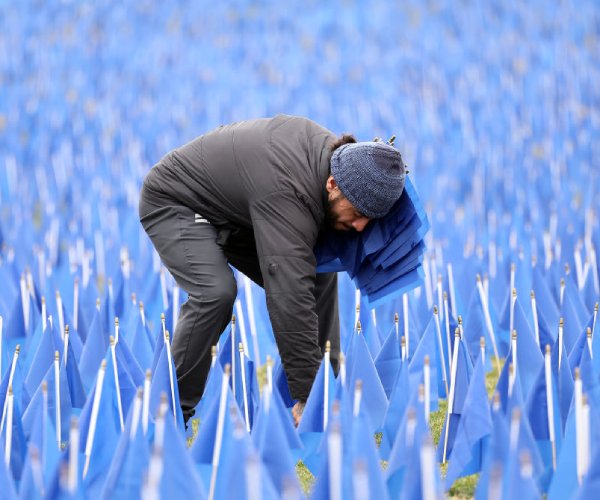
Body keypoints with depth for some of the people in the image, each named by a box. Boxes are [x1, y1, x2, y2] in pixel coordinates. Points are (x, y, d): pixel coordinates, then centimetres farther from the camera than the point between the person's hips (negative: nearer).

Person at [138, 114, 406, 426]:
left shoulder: (336, 152, -15)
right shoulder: (286, 196, -41)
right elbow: (291, 299, -45)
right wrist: (306, 399, -45)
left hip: (233, 207, 9)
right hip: (174, 201, -8)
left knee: (320, 277, -3)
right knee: (216, 292, -31)